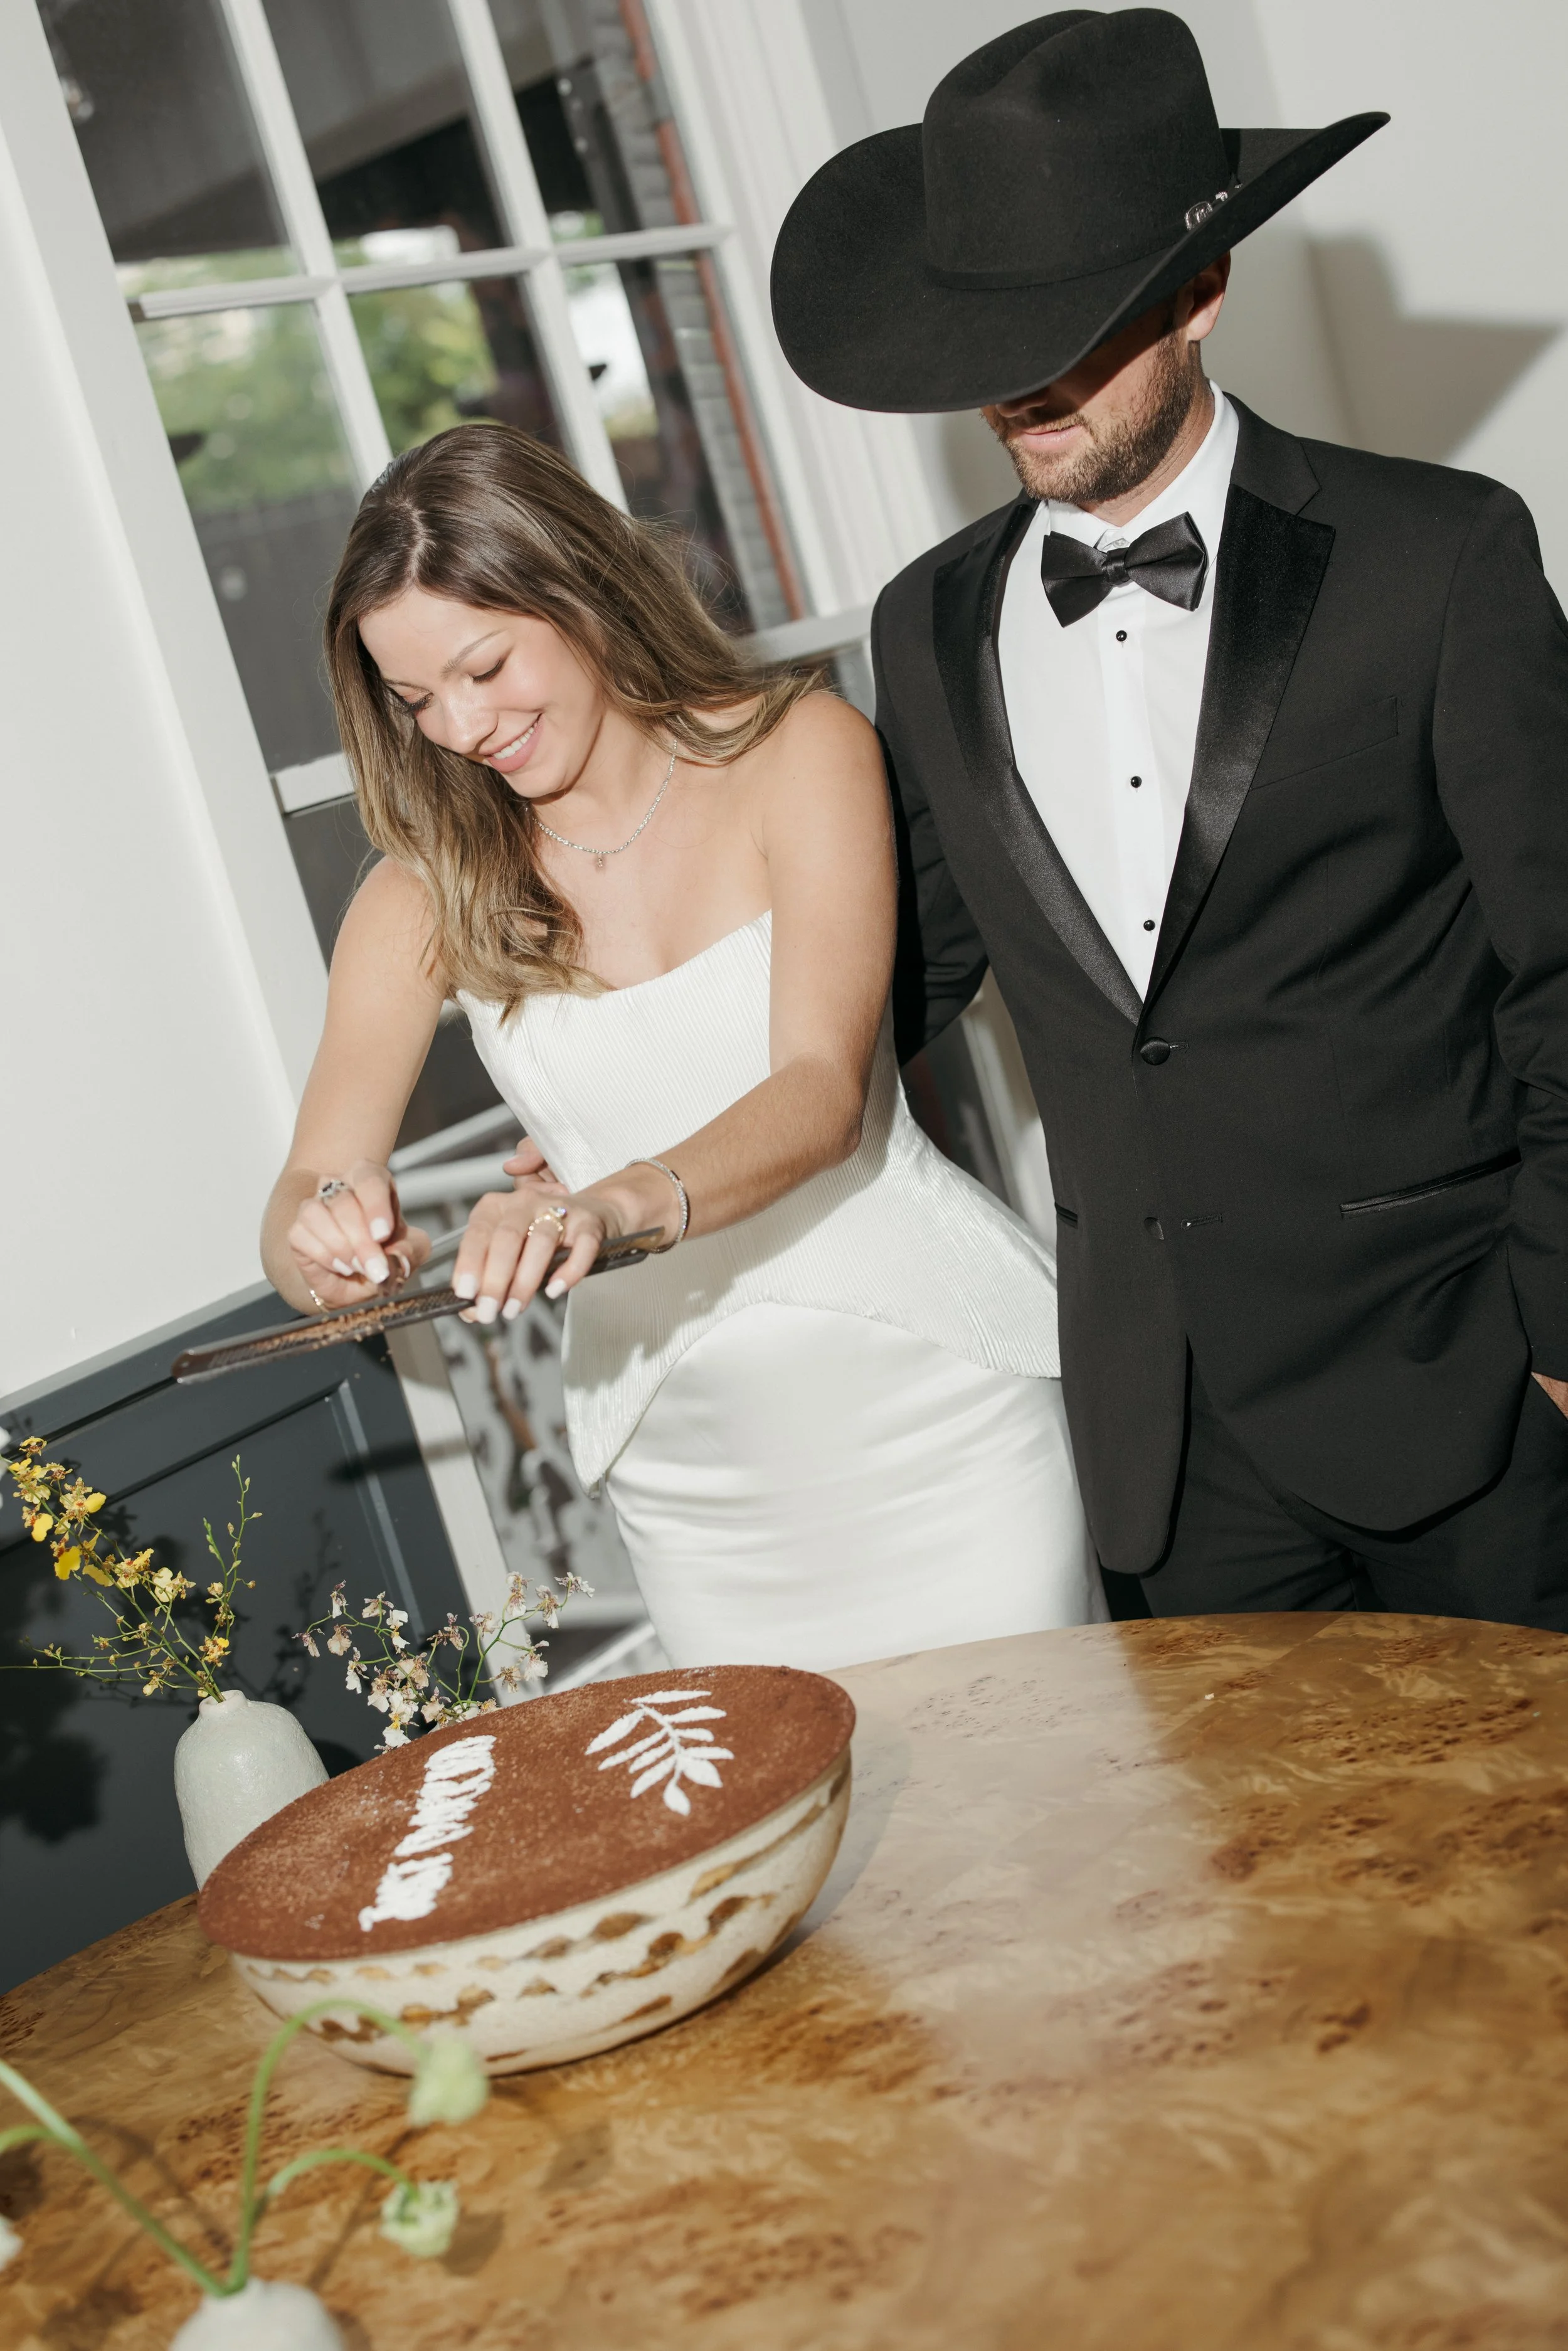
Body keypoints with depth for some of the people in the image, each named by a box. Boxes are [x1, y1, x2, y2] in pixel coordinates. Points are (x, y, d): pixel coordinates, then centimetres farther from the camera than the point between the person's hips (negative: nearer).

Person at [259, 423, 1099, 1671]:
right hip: (688, 1464, 2)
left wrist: (623, 1200, -38)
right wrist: (323, 1239, -28)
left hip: (930, 1390, -2)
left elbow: (823, 1090, -19)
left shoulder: (800, 751, -8)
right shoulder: (426, 890, -1)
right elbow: (303, 1202, -4)